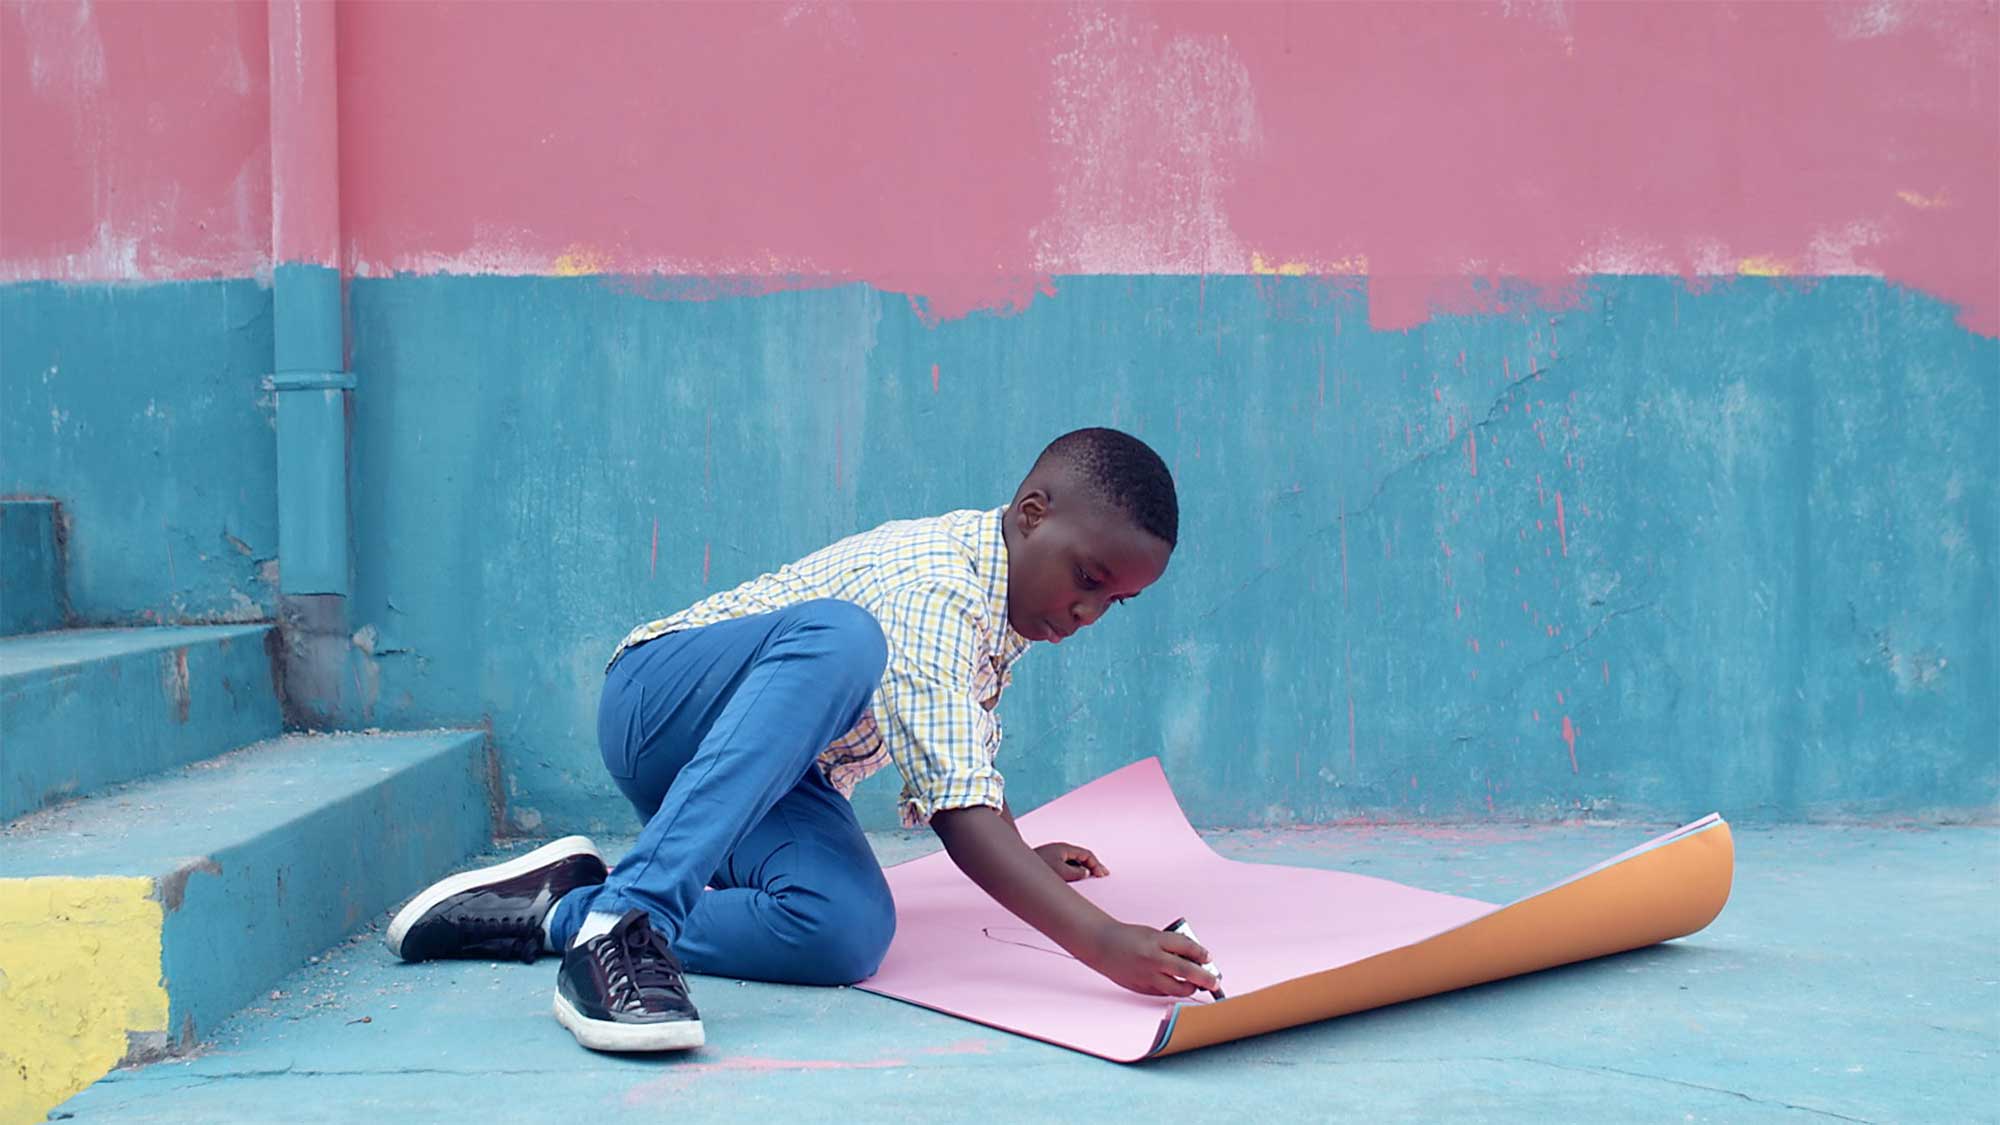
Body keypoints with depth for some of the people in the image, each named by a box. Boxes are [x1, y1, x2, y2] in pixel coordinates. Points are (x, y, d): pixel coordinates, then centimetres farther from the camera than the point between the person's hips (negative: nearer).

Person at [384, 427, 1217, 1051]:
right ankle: (627, 919, -44)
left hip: (777, 776, 8)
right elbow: (959, 811, -35)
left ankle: (563, 912, -12)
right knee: (841, 638, -40)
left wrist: (1019, 861, 21)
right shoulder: (933, 588, -25)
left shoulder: (1012, 587, 4)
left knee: (849, 935, -25)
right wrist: (1098, 941, -42)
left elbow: (953, 763, 23)